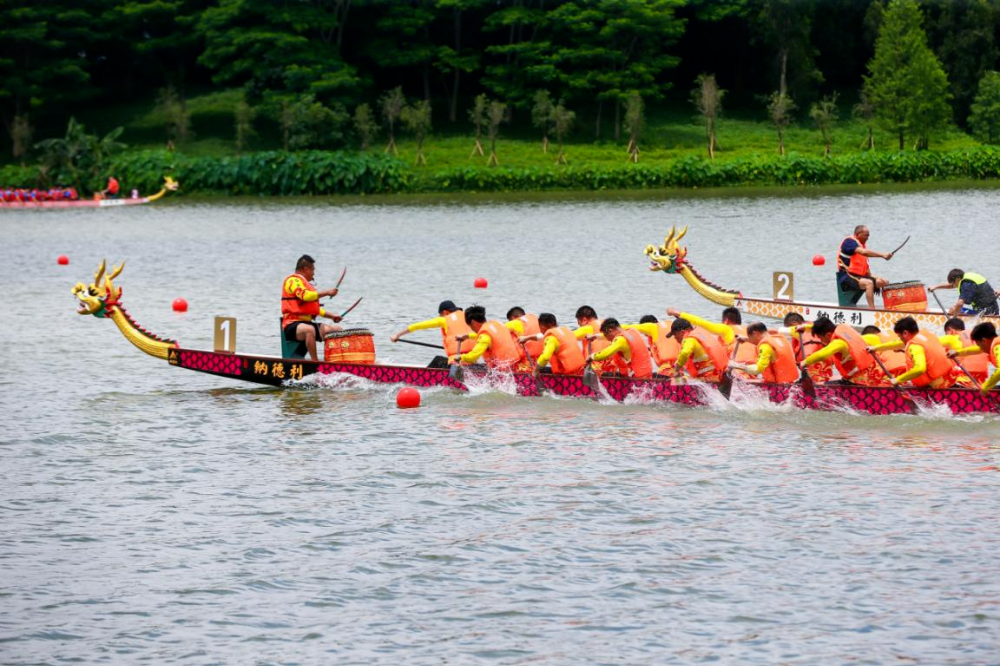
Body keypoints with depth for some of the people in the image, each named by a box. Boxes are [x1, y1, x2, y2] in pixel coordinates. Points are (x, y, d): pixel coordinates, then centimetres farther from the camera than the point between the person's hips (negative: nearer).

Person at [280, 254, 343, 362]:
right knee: (310, 330, -41)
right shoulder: (293, 280, -6)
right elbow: (305, 295, -25)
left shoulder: (304, 282, 25)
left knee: (337, 330, 2)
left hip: (307, 322, 10)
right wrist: (326, 292, -19)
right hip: (292, 325, -10)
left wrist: (331, 316, 23)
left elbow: (315, 308, 32)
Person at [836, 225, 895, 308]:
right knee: (869, 283, -34)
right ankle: (872, 311, -41)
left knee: (885, 282, -3)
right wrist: (882, 255, -33)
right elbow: (863, 252, -29)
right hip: (847, 277, -9)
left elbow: (866, 267, 22)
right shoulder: (849, 241, -10)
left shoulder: (862, 244, 19)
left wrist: (872, 277, 7)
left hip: (860, 276, 9)